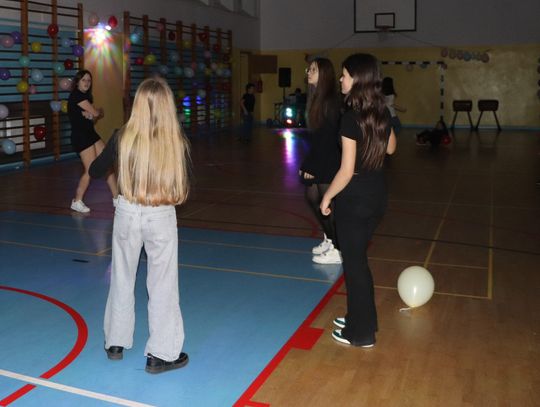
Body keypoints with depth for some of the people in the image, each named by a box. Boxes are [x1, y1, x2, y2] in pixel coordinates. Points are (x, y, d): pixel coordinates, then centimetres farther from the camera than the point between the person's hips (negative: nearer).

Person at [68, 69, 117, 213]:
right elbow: (95, 112, -15)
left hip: (90, 134, 9)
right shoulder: (77, 95, -13)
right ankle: (77, 202, 9)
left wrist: (91, 114, -11)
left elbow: (98, 115, 11)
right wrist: (99, 111, 7)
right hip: (81, 137, -9)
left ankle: (116, 197, 13)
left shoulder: (85, 96, 16)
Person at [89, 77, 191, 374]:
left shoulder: (123, 138, -9)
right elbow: (184, 188, -3)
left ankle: (116, 342, 34)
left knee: (122, 279, 18)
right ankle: (161, 353, 18)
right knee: (162, 285, 9)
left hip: (127, 213, 2)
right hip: (161, 217, -2)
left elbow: (95, 172, 5)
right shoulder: (177, 142, -12)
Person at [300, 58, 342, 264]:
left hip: (328, 163, -9)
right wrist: (308, 163, 11)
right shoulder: (317, 98, 10)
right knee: (312, 198, 17)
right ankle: (329, 240, 33)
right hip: (317, 159, 9)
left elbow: (328, 137, -20)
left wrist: (312, 166, -18)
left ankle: (337, 251, 12)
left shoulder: (330, 101, -17)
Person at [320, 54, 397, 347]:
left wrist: (327, 197, -8)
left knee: (354, 262, 6)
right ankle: (361, 318, 37)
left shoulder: (351, 116, -21)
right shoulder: (381, 112, 3)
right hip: (376, 194, 8)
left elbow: (347, 171, -21)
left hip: (355, 199, -8)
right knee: (358, 258, 22)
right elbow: (390, 148, 21)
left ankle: (361, 333, 19)